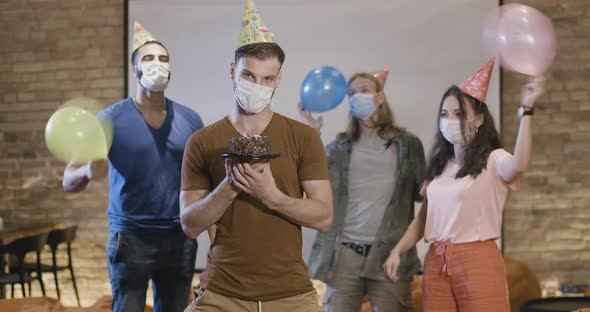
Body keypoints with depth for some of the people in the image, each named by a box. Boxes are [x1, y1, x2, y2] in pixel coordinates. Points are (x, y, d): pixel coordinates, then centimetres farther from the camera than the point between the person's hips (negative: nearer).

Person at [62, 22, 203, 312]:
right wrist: (88, 171, -31)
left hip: (180, 238, 3)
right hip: (131, 238, -3)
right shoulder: (111, 119, -5)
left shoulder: (190, 120, 4)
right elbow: (68, 181, -8)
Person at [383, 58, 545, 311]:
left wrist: (527, 109, -34)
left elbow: (519, 165, -30)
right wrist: (397, 251, 6)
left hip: (477, 259, -6)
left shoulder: (492, 160, -6)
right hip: (436, 261, 6)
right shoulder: (438, 166, 13)